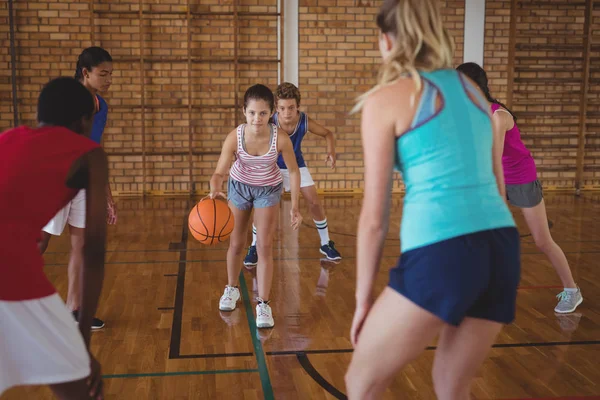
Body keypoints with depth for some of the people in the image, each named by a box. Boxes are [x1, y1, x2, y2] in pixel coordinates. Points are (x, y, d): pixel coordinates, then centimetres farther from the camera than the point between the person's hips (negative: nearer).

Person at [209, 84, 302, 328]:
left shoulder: (280, 139, -30)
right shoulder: (235, 137, -30)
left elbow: (294, 172, -16)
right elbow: (220, 172, -33)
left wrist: (294, 207, -17)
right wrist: (215, 190, -55)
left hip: (268, 189, -1)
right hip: (239, 186, 1)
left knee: (265, 247, -8)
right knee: (236, 244, 14)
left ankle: (263, 305, -1)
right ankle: (232, 289, 39)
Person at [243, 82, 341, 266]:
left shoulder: (305, 121, -26)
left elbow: (327, 134, -10)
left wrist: (331, 151, -29)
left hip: (297, 164, 2)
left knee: (315, 202, 1)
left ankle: (326, 244, 20)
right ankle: (254, 247, 10)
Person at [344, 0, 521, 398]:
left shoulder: (385, 100, 1)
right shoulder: (472, 90, 19)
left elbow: (375, 216, 0)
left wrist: (363, 298, 8)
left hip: (441, 253, -6)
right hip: (502, 246, 7)